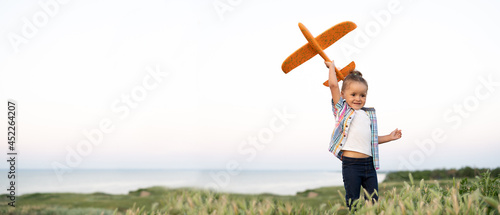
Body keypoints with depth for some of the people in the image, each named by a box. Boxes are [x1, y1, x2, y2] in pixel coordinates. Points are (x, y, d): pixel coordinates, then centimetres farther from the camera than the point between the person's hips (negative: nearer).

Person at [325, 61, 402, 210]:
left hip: (369, 164, 5)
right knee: (353, 201, -2)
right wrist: (331, 66, 4)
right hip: (350, 164, -5)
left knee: (373, 200, 6)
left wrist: (389, 137, 20)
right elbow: (333, 85, -8)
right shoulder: (342, 110, 2)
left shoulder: (369, 114, 18)